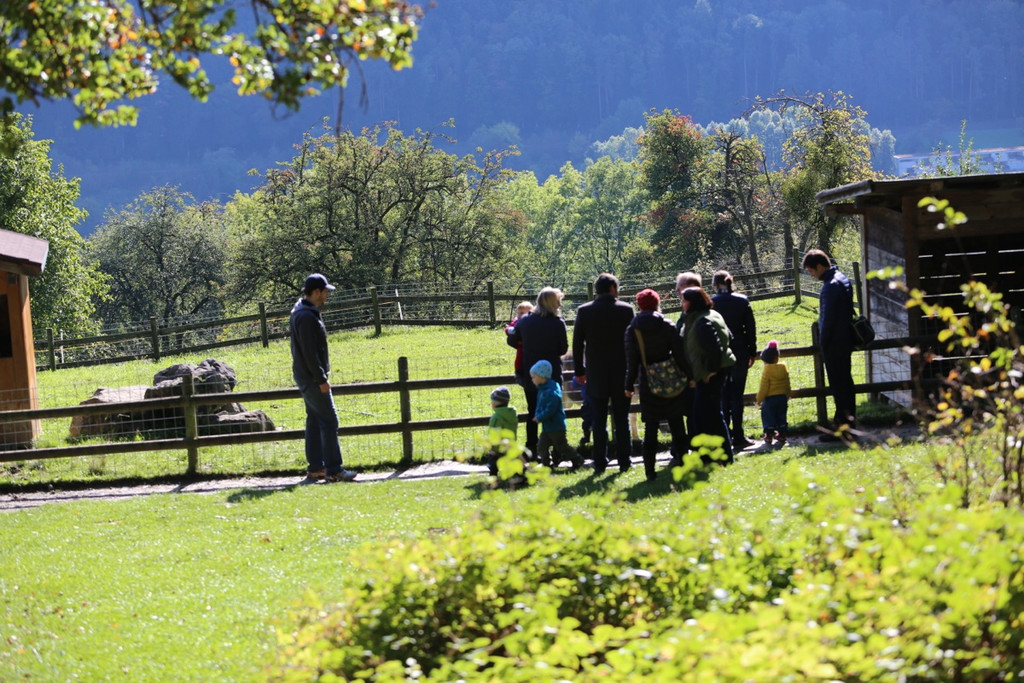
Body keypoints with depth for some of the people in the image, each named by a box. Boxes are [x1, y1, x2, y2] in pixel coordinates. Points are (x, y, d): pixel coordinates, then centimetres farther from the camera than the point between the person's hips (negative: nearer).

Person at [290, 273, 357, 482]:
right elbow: (310, 353, -23)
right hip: (311, 378, -11)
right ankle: (333, 470, -8)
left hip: (305, 377, 11)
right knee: (329, 421, -9)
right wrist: (321, 379, -20)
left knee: (314, 421, 13)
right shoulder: (307, 317, -20)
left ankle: (315, 467, 16)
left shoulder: (300, 312, 13)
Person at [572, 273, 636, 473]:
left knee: (599, 421, 5)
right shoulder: (626, 310, -5)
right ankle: (623, 461, 10)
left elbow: (577, 343, 1)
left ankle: (600, 462, 4)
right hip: (621, 373, 0)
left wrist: (580, 370, 10)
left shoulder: (584, 311, -3)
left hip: (596, 375, 0)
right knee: (622, 420, 8)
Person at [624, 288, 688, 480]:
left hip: (647, 384, 0)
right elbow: (679, 353, -4)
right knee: (676, 423, 10)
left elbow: (631, 360, -2)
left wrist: (629, 385, 5)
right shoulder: (668, 326, -5)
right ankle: (681, 460, 10)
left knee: (651, 427, 2)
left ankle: (650, 468, -2)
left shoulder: (632, 329, -4)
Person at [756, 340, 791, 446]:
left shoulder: (766, 370, -15)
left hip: (770, 398, -5)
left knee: (768, 417, 4)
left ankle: (769, 435, 4)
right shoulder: (784, 368, 1)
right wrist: (787, 395, 23)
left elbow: (764, 387, -14)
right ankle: (782, 434, 17)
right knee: (782, 416, 14)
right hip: (783, 397, 5)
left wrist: (759, 399, -6)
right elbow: (787, 385, 9)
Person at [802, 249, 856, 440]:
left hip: (834, 343, -10)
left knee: (838, 385, -6)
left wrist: (823, 344, -12)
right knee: (846, 382, 14)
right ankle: (848, 422, 19)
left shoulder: (830, 286, -18)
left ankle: (842, 426, -4)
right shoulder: (843, 280, 13)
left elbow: (828, 318, -19)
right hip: (846, 340, 10)